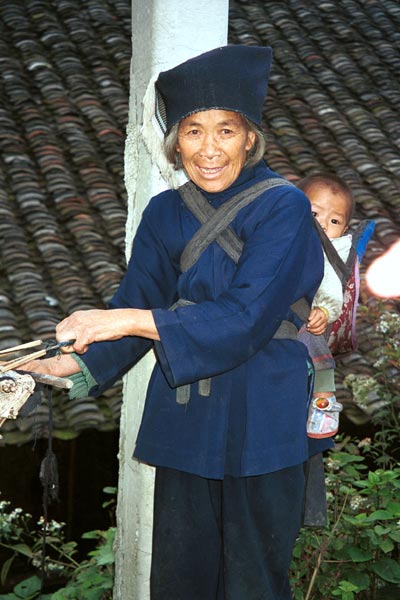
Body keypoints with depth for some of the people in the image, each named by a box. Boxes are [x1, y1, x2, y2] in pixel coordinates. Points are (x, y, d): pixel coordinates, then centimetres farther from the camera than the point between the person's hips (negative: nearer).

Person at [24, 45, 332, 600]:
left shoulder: (283, 207, -9)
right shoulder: (165, 214, 7)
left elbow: (246, 318, -18)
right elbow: (138, 303, 7)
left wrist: (129, 320, -22)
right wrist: (78, 362, -11)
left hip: (262, 423, -4)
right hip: (184, 422, 5)